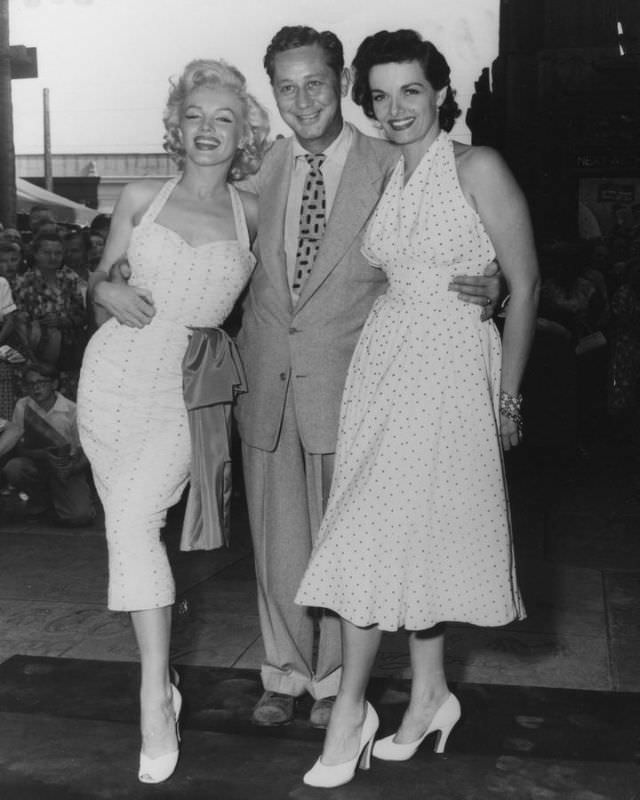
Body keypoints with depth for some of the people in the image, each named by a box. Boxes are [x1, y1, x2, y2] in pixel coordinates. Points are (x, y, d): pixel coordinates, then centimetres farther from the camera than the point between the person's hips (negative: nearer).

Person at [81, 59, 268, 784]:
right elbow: (99, 277, 14)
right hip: (115, 372, 3)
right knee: (129, 527, 4)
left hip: (187, 385, -2)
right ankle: (160, 679, 22)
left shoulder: (253, 214, 3)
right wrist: (111, 293, -7)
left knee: (133, 522, -17)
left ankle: (155, 697, -8)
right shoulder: (139, 199, 7)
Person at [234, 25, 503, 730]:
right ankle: (285, 673, 33)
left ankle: (333, 680, 29)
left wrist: (484, 290, -21)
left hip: (346, 384, -3)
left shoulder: (391, 168, -7)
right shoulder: (260, 169, 3)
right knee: (275, 538, 13)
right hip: (266, 380, 3)